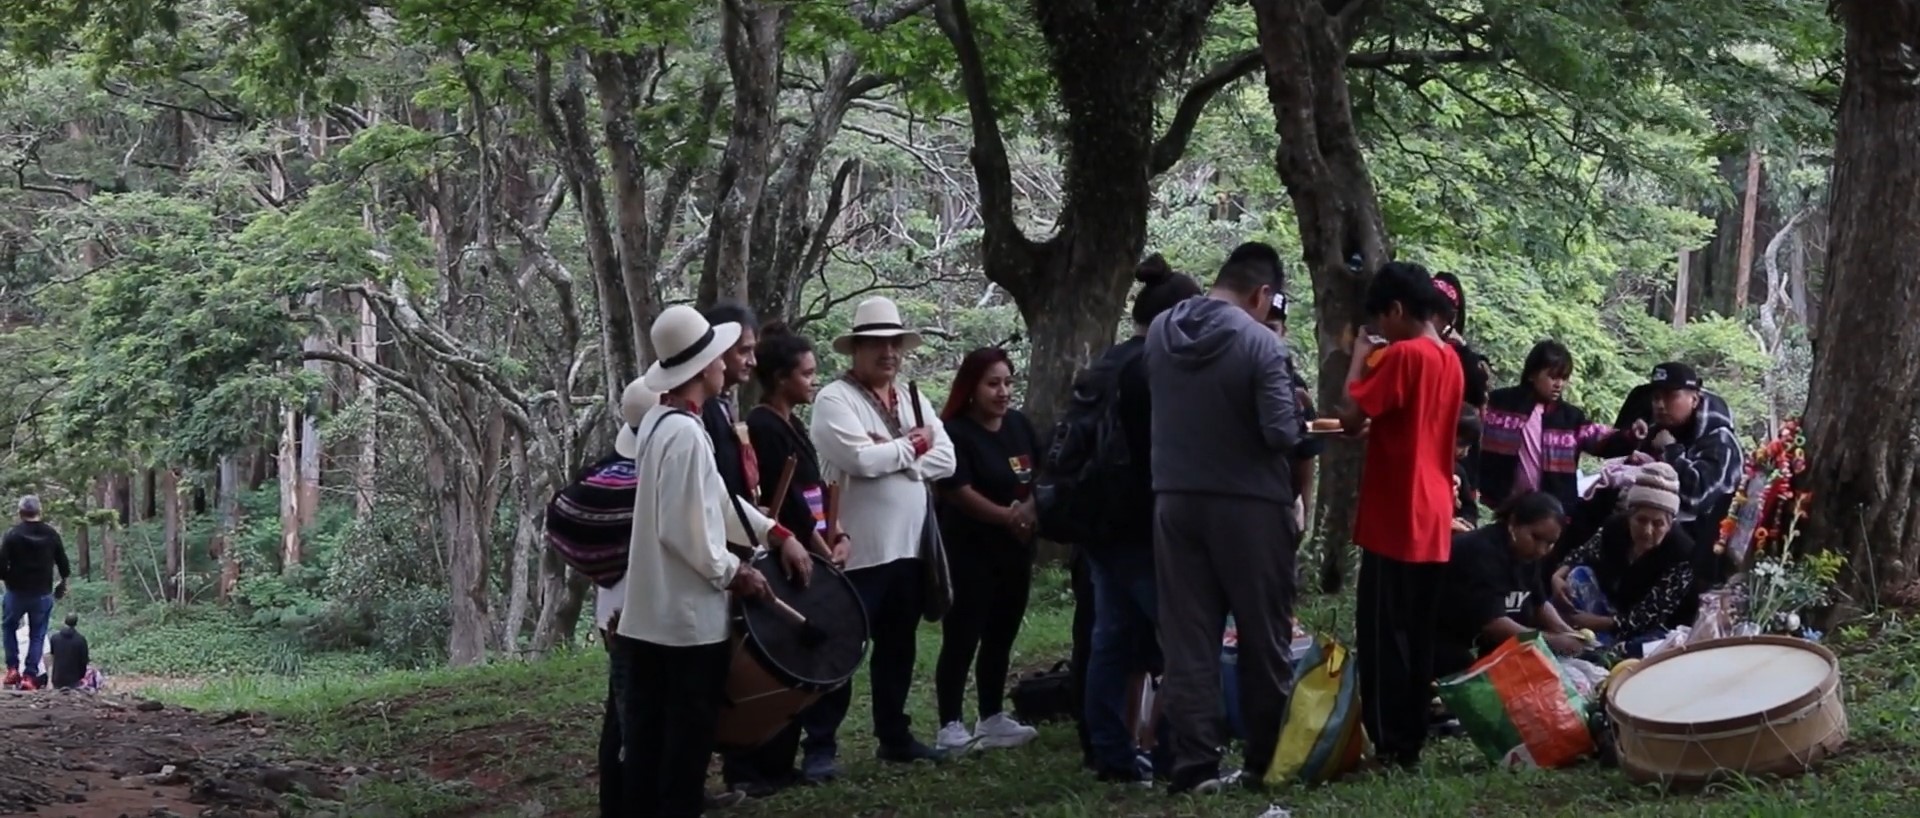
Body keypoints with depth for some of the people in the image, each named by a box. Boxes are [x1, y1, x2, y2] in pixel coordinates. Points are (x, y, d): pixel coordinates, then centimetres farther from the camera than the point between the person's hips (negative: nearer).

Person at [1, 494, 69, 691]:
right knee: (37, 635, 9)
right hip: (43, 594, 2)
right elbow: (63, 564, 4)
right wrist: (62, 583, 22)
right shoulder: (51, 535, -2)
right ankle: (30, 676, 2)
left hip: (17, 592, -2)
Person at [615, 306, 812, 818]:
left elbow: (713, 496, 16)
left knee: (649, 734, 12)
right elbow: (684, 530, -23)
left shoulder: (657, 420, 10)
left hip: (646, 613, 9)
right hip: (689, 616, -9)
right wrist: (733, 572, -9)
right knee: (688, 737, 1)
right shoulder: (687, 433, -21)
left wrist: (775, 534, 11)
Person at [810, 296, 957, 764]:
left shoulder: (913, 401, 14)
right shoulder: (835, 400, -7)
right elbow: (860, 459, -22)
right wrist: (911, 446, -7)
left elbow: (944, 459, 3)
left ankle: (895, 737, 27)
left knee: (898, 648, 16)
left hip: (909, 548, 7)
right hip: (859, 550, -7)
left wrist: (892, 454, -11)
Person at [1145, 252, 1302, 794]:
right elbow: (1282, 433, -18)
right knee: (1264, 638, 9)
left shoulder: (1159, 332, 3)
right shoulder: (1260, 343, -15)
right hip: (1248, 504, -4)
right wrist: (1296, 412, 2)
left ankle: (1194, 766, 4)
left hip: (1174, 500, 5)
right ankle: (1267, 762, 17)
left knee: (1187, 640, 6)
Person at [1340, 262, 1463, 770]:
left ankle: (1389, 746, -2)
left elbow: (1352, 418, -15)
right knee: (1417, 637, 11)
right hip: (1433, 524, 8)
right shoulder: (1450, 360, 13)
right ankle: (1411, 741, 15)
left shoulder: (1402, 354, -14)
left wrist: (1359, 359, -4)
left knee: (1382, 636, -3)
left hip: (1394, 523, -8)